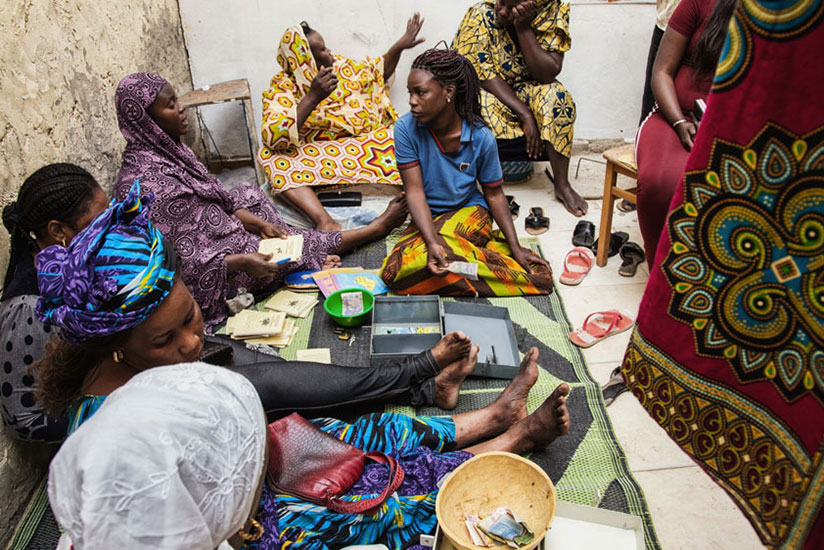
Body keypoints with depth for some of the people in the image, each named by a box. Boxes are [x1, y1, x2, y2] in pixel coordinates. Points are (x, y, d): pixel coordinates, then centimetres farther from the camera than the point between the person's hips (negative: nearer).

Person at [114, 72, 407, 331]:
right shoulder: (141, 185, -28)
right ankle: (376, 228, 15)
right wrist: (241, 262, -29)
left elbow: (217, 200, 8)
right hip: (208, 279, -9)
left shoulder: (167, 148, 0)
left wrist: (260, 223, -3)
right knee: (299, 246, -4)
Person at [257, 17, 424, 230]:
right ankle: (323, 220, -47)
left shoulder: (341, 66, 12)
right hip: (320, 156, -3)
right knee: (271, 157, -30)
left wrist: (400, 45, 17)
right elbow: (273, 137, -22)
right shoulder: (282, 88, -4)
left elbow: (378, 71, 30)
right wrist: (313, 97, -28)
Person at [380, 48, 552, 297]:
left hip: (470, 211, -3)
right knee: (394, 271, -26)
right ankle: (485, 247, -12)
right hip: (428, 218, 3)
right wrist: (431, 241, -33)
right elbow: (415, 191, -18)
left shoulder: (481, 137, -14)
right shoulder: (406, 128, -15)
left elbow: (494, 194, -2)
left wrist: (516, 247, -8)